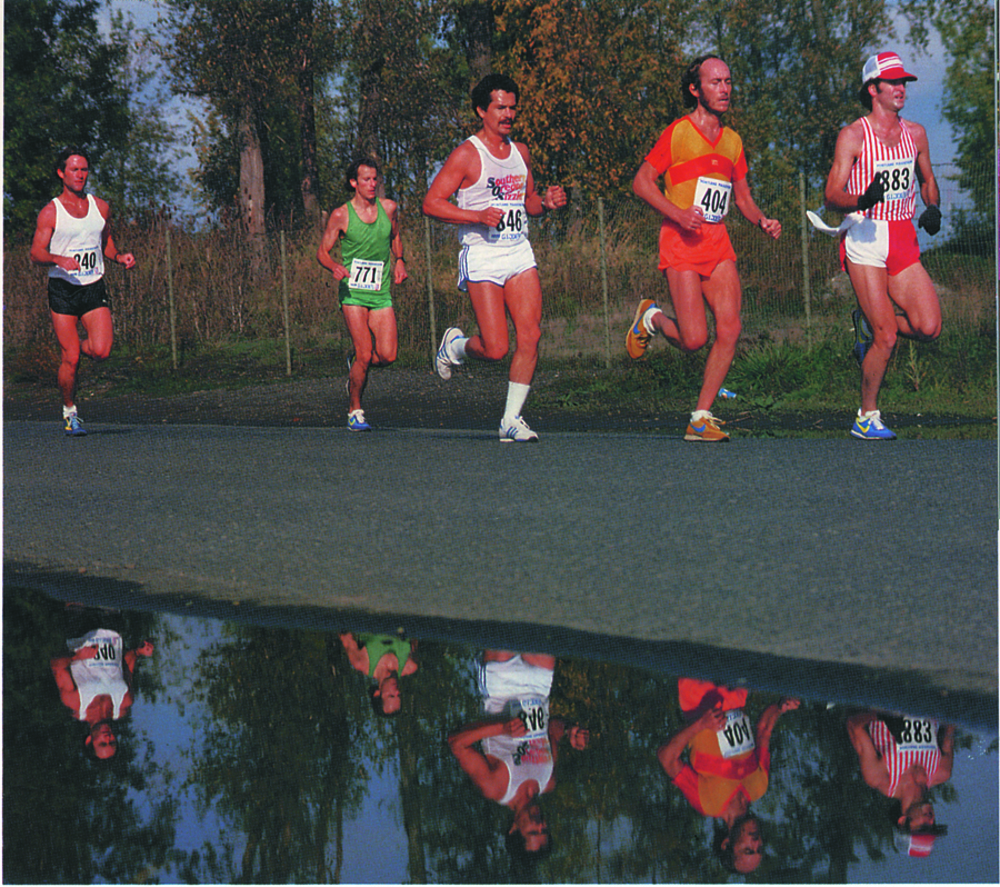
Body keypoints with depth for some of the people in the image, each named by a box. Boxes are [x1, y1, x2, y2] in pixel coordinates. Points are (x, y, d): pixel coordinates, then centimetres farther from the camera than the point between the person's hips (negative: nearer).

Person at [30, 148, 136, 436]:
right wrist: (60, 260, -27)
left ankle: (73, 347, 20)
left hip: (94, 288, 3)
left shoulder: (100, 207, 10)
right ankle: (70, 412, 14)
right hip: (62, 290, -3)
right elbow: (36, 253, -7)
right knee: (70, 360, -7)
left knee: (101, 351, -15)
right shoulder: (51, 212, -2)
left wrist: (119, 257, 3)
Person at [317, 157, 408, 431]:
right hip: (353, 292, -3)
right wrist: (334, 267, -17)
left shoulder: (388, 208, 7)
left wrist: (399, 261, 9)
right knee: (364, 354, -13)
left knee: (387, 355, -9)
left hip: (381, 294, 4)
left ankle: (355, 365, 25)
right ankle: (354, 411, 4)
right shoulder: (341, 215, -3)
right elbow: (322, 251, 3)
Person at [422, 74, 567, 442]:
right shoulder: (467, 155, -6)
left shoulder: (520, 152, 15)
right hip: (482, 258, -6)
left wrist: (546, 202, 5)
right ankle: (455, 345, 23)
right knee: (495, 349, -11)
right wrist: (478, 216, -21)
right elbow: (431, 203, -10)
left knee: (530, 336, -9)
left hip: (519, 254, 6)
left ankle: (511, 419, 0)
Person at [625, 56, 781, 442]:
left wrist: (762, 221, 1)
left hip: (718, 243, 6)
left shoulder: (733, 141, 14)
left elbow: (743, 197, 22)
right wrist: (678, 213, -18)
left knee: (730, 330, -8)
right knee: (693, 339, -13)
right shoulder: (678, 133, -4)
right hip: (680, 241, -6)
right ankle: (651, 318, 21)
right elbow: (641, 182, -4)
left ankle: (701, 419, 1)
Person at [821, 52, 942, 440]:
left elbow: (927, 178, 27)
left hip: (904, 240, 5)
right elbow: (831, 195, -8)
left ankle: (869, 323, 20)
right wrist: (861, 200, -29)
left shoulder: (915, 134, 11)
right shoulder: (853, 135, -3)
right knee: (886, 340, -10)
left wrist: (932, 208, 5)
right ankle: (867, 418, 8)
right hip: (864, 237, -5)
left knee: (928, 328, -10)